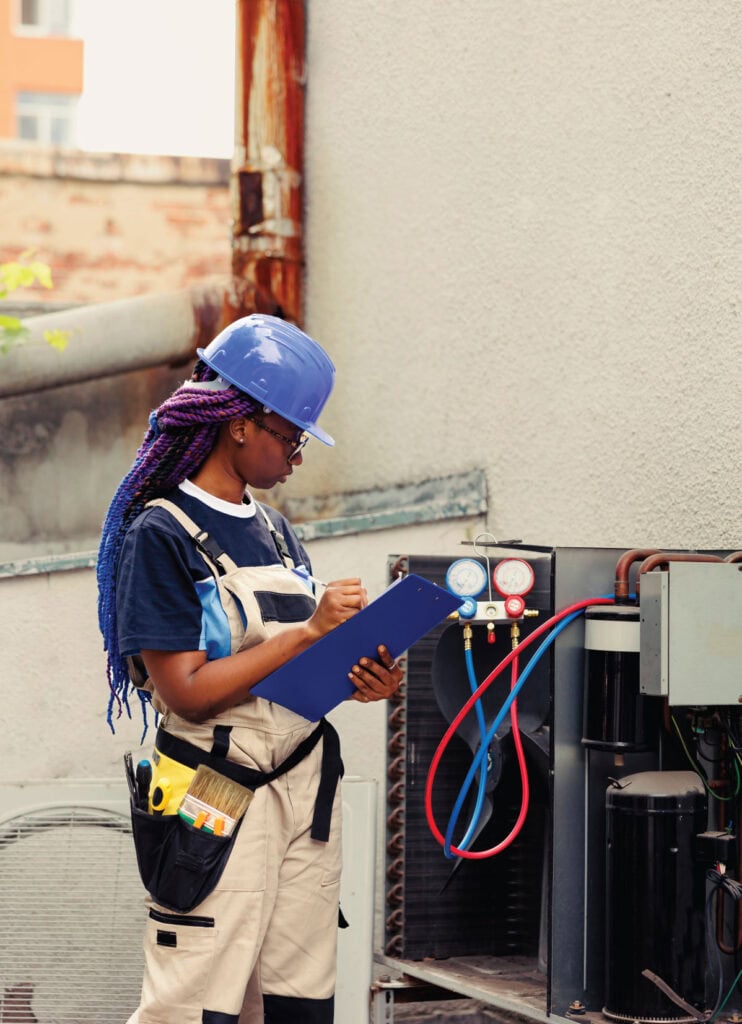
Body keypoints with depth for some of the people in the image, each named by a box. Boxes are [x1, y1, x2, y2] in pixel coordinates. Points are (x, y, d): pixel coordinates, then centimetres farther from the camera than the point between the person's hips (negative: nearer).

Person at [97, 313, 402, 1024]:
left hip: (306, 789, 7)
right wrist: (312, 630, -18)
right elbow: (187, 692, -17)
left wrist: (359, 679, -2)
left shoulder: (274, 530, 14)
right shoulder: (161, 534, -10)